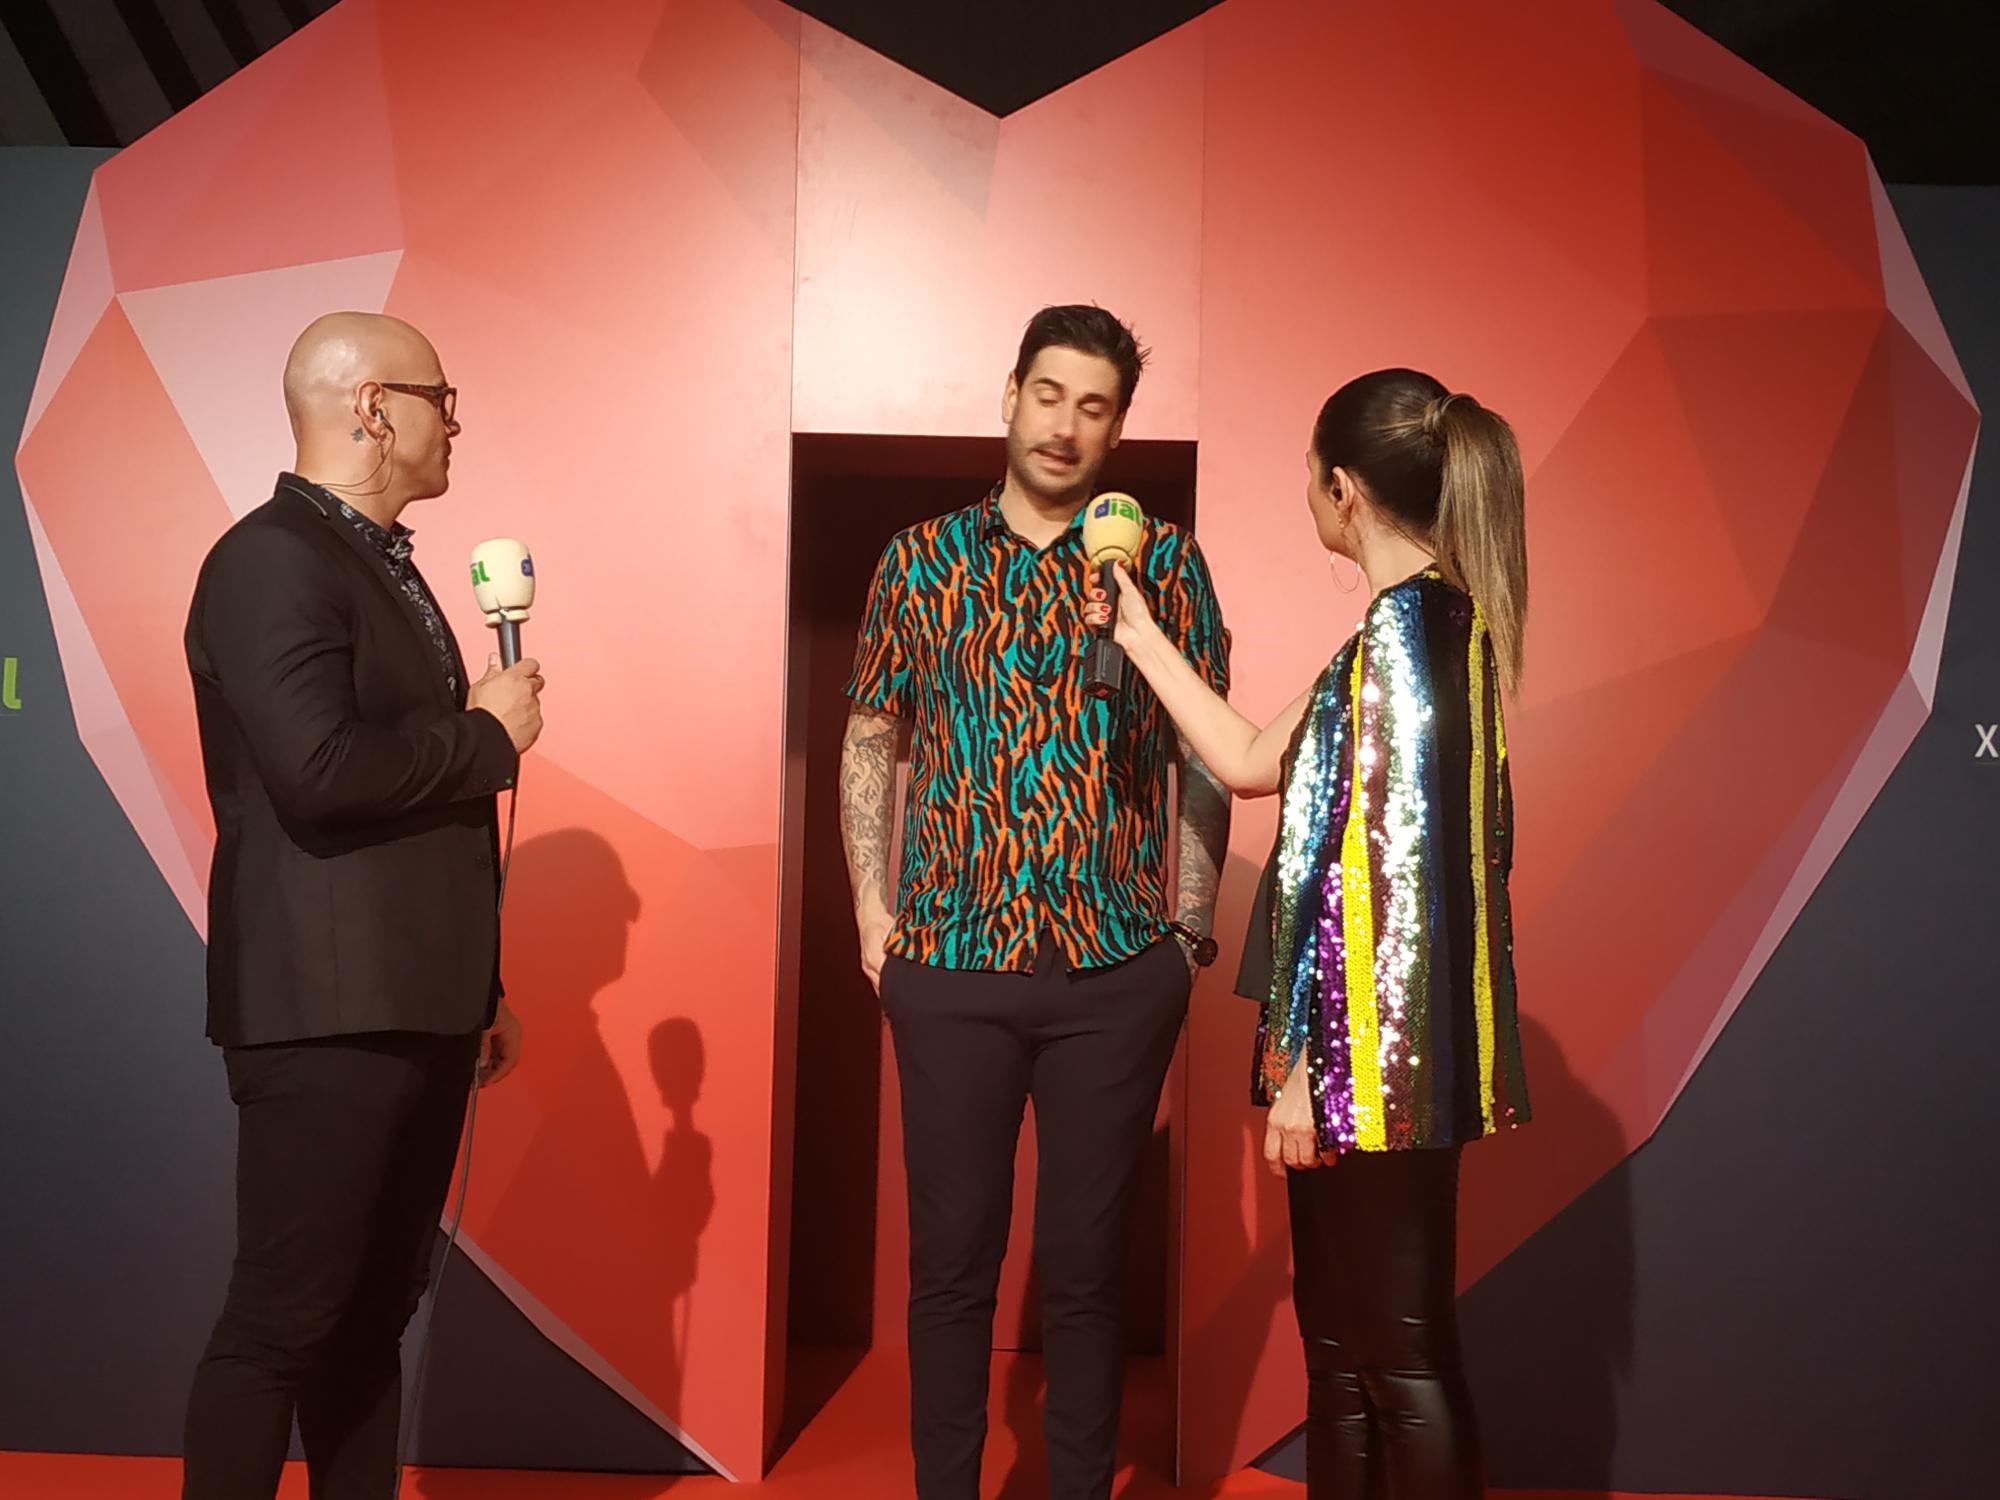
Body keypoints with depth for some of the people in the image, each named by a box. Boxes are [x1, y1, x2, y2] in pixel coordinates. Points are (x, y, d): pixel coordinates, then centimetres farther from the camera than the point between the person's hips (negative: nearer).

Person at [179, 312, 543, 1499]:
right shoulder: (272, 559, -12)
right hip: (328, 1013, -9)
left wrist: (478, 987, 20)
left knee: (376, 1310, 14)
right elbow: (319, 773, -26)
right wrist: (488, 735, -11)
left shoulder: (381, 562, 17)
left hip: (414, 1008, 9)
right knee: (286, 1315, -1)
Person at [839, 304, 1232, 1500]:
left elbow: (1207, 755, 6)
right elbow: (871, 742, 11)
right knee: (951, 1257, 8)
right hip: (951, 959, 1)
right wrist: (873, 907, 3)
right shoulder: (922, 557, 7)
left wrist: (1191, 920, 0)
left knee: (1087, 1263, 8)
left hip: (1120, 965, -1)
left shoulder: (1165, 560, 4)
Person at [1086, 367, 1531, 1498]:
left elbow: (1391, 868, -21)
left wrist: (1306, 1066, -17)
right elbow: (1253, 763, 19)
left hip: (1374, 1054, -10)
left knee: (1400, 1359, 2)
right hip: (1369, 1053, 10)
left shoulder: (1402, 629, -16)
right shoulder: (1437, 619, 13)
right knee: (1341, 1338, 18)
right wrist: (1136, 631, 23)